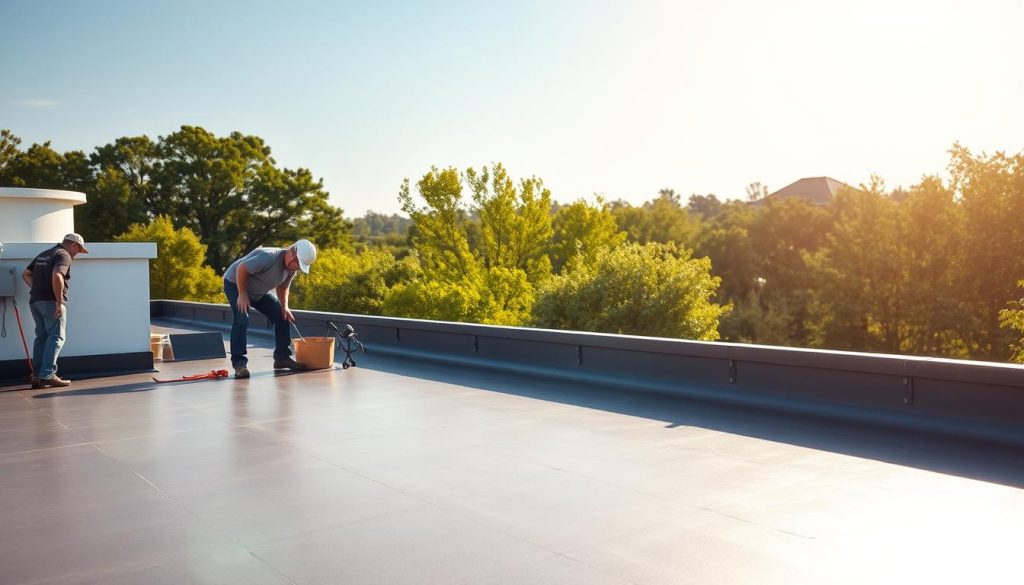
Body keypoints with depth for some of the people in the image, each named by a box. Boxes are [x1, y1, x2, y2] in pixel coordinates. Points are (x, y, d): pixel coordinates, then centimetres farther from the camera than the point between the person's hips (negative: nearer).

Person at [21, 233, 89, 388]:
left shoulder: (44, 254, 22)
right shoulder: (64, 255, -7)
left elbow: (26, 274, 23)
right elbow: (57, 276, -24)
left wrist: (37, 289, 14)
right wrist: (59, 302, -21)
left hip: (35, 301, 9)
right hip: (51, 301, -8)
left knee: (42, 337, 12)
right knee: (56, 337, -6)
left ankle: (37, 376, 11)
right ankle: (47, 376, -12)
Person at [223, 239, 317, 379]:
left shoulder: (291, 269, -7)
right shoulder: (269, 257, -36)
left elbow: (282, 288, 8)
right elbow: (241, 268, -32)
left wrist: (285, 307, -8)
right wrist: (242, 295, -27)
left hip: (258, 291, 8)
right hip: (235, 284, -8)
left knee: (282, 316, 2)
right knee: (241, 320, -25)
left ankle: (282, 357, 8)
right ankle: (239, 363, -19)